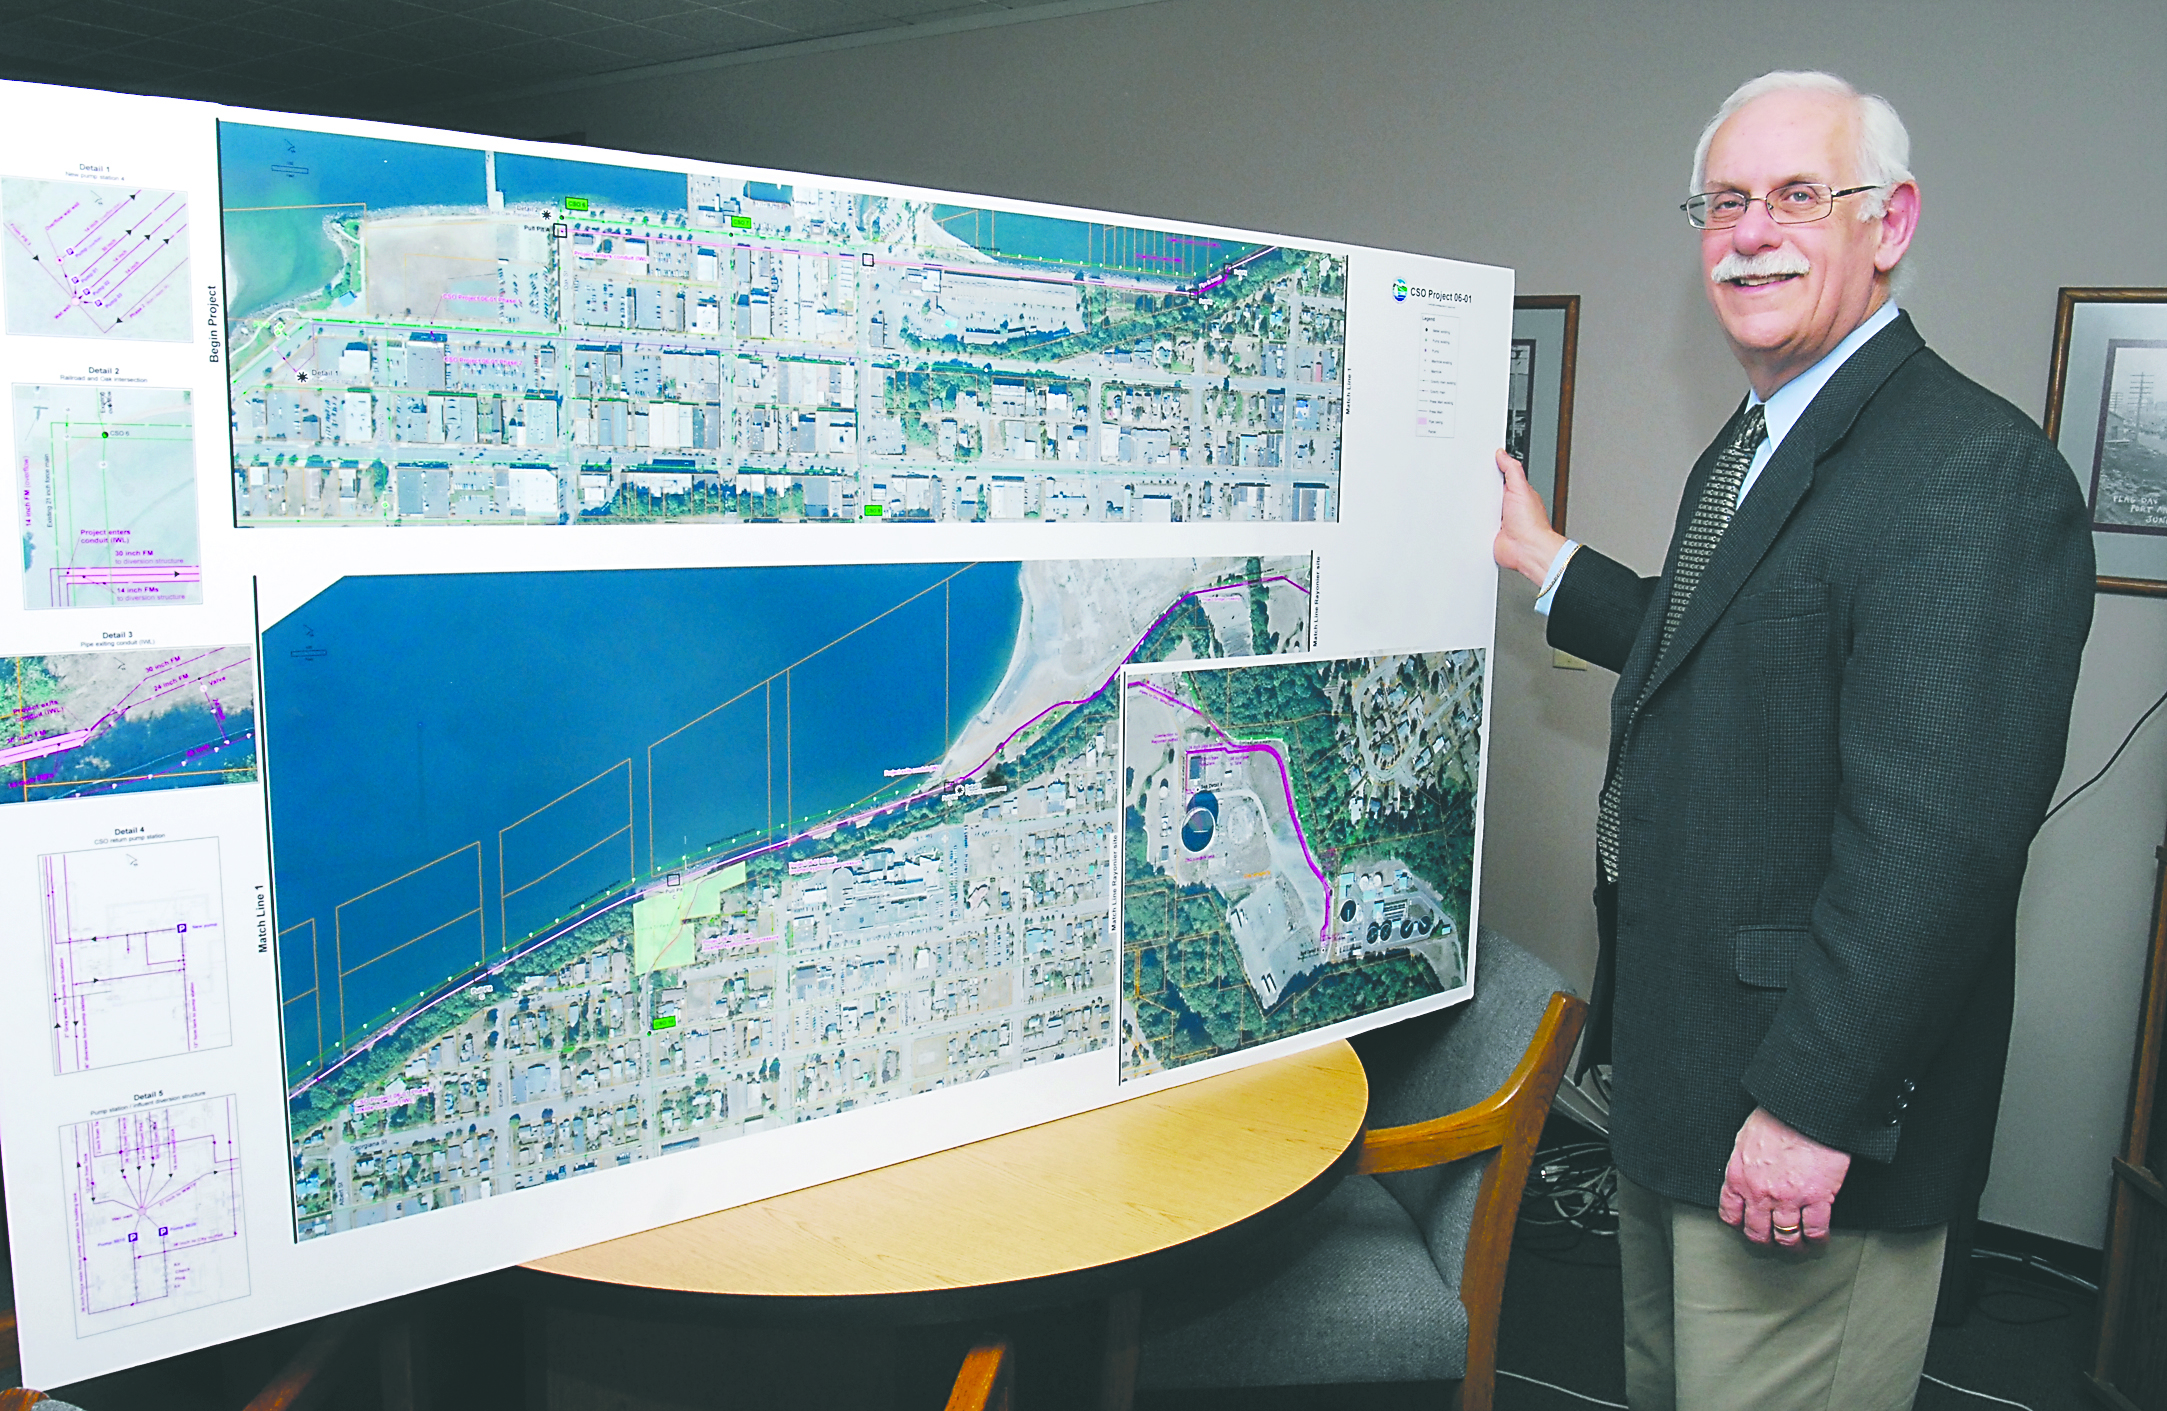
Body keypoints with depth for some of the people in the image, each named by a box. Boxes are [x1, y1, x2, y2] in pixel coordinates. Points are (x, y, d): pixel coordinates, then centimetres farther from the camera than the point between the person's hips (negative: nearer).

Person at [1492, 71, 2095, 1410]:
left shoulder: (1973, 471, -23)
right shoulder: (1751, 444, 10)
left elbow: (1938, 835, -28)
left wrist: (1810, 1103, -26)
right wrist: (1547, 561, 20)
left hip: (1800, 1112, -9)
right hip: (1675, 1061, 10)